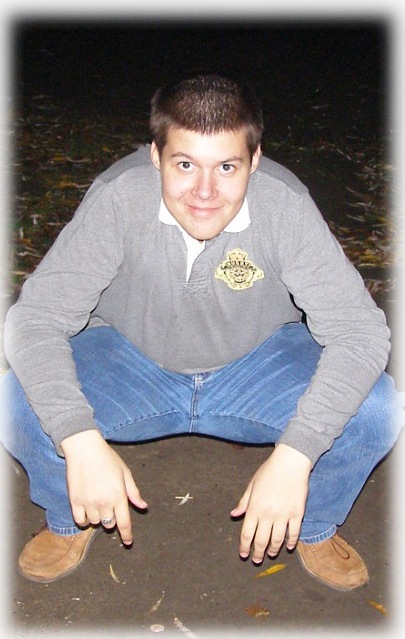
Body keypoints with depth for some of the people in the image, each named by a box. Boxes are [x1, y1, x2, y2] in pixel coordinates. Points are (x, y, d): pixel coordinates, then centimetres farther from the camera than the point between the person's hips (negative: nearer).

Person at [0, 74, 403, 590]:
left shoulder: (286, 206, -26)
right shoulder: (117, 199, -26)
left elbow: (360, 330, -28)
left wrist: (293, 457, -40)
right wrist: (82, 441, -42)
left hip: (256, 362, 0)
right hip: (132, 360, 0)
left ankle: (314, 527, 8)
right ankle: (71, 523, 8)